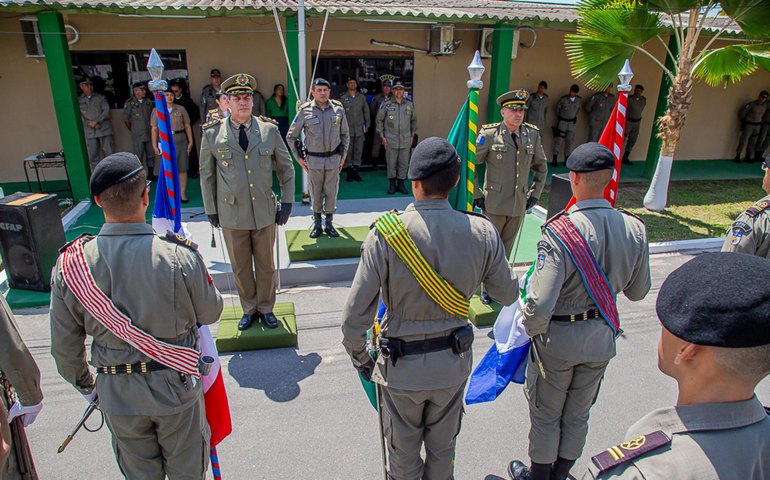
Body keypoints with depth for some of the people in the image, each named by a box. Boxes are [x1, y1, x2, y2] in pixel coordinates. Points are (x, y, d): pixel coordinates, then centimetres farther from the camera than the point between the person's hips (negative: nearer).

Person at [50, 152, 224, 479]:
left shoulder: (70, 265, -16)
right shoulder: (180, 256, -25)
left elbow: (64, 346, -4)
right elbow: (210, 313, -9)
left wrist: (84, 385, 14)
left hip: (116, 394, 3)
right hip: (176, 388, -2)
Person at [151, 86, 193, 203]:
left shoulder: (181, 109, 7)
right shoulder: (156, 110, 5)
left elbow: (187, 126, 8)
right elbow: (154, 129, 5)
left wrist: (190, 142, 2)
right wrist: (154, 146, 0)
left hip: (180, 139, 1)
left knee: (182, 168, 1)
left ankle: (182, 193, 7)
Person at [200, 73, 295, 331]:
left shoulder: (270, 130, -1)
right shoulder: (212, 134, -2)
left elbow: (286, 168, 7)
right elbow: (206, 174, 6)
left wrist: (287, 202, 2)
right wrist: (210, 209, 5)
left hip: (265, 212, 1)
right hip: (232, 214, 0)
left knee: (266, 265, 12)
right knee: (241, 267, 12)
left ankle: (266, 308, 32)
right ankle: (249, 309, 32)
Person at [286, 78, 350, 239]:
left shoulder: (338, 109, 0)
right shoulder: (305, 111, -5)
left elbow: (345, 134, 13)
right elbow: (290, 136, 4)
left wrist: (343, 156, 8)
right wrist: (298, 157, 2)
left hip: (333, 158, 1)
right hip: (314, 160, -1)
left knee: (331, 192, 7)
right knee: (315, 193, 7)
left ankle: (329, 223, 21)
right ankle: (317, 224, 21)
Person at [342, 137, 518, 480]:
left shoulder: (386, 234, -22)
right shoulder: (482, 233, -15)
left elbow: (355, 316, -19)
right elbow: (508, 295, 1)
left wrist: (359, 358, 0)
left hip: (402, 365, -2)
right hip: (454, 362, 3)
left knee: (403, 452, 23)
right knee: (442, 447, 27)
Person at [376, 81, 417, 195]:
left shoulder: (410, 105, 8)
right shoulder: (386, 105, -1)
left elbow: (414, 120, 19)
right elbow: (379, 120, 5)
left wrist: (412, 136, 14)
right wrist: (382, 136, 1)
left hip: (405, 140, 2)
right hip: (391, 140, -2)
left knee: (404, 163, 5)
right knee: (391, 163, 3)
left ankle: (401, 184, 17)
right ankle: (392, 185, 15)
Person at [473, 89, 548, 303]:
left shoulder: (533, 135, 2)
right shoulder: (489, 135, -9)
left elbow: (541, 167, 17)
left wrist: (535, 193, 10)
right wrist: (476, 195, -5)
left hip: (519, 205, 3)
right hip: (494, 204, -3)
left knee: (506, 249, 14)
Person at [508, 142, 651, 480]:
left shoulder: (559, 232, -28)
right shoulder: (634, 228, -10)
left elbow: (540, 303, -30)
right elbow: (637, 292, 3)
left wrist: (531, 330, -9)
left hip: (558, 338, -5)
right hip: (602, 337, 5)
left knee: (545, 415, 18)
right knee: (577, 415, 24)